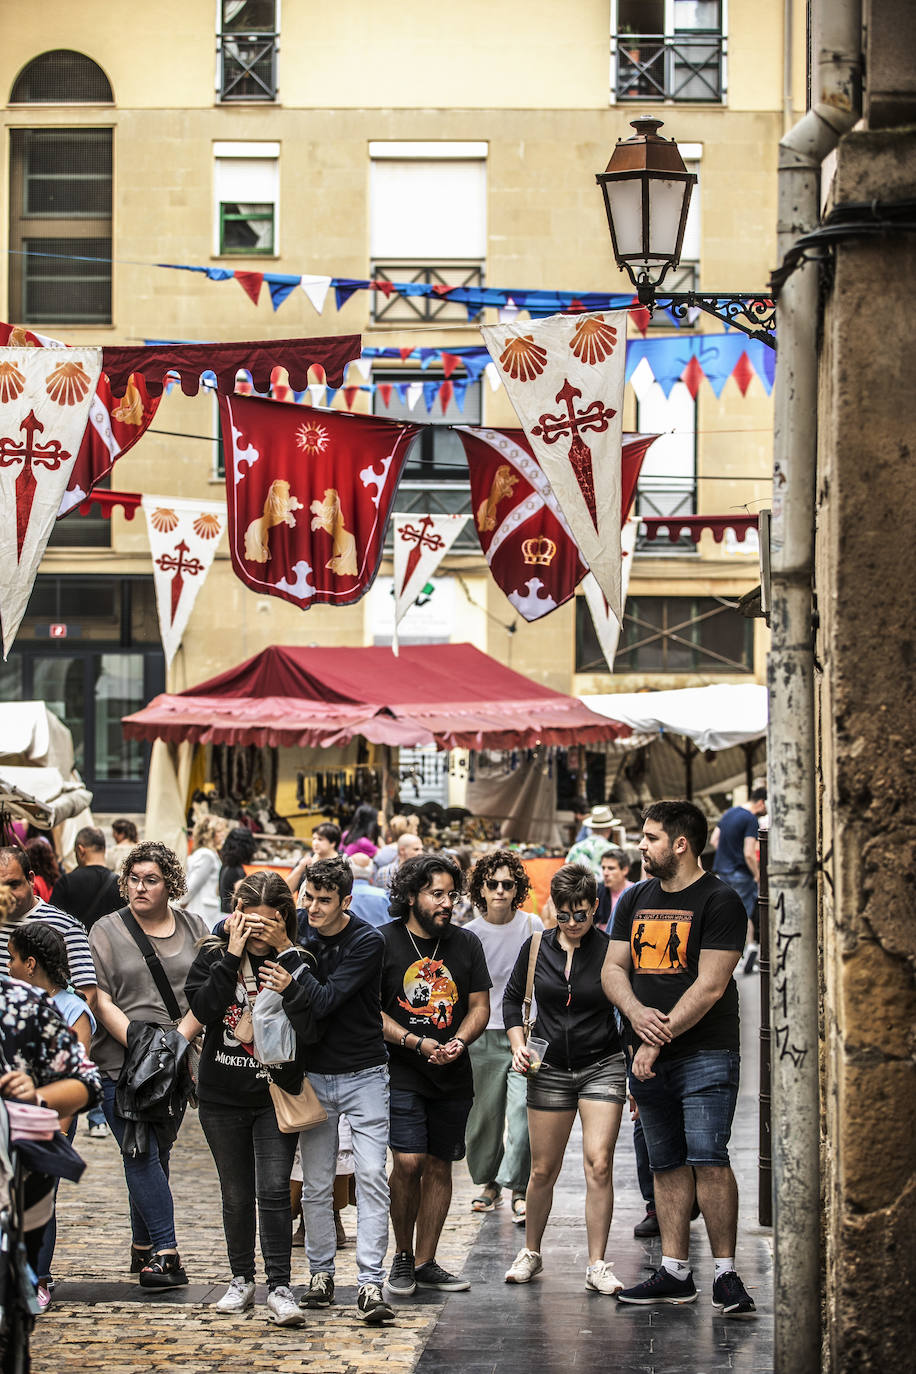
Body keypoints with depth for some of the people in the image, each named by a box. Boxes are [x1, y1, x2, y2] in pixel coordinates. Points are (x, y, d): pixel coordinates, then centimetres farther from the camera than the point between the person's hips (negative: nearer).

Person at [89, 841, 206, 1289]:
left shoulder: (193, 928, 10)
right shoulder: (107, 931, 3)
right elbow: (100, 1000, -4)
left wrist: (178, 1038, -10)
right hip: (120, 1063, -3)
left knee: (157, 1155, 8)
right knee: (141, 1155, -12)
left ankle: (143, 1248, 18)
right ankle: (166, 1252, -15)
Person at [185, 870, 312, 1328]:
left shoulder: (294, 962, -3)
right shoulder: (214, 953, -1)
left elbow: (306, 1021, -17)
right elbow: (203, 1007, -15)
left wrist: (283, 957, -19)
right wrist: (233, 956, -18)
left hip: (275, 1093, -2)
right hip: (222, 1096, 2)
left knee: (273, 1190, -11)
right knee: (236, 1194, 11)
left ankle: (279, 1288, -8)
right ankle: (241, 1279, 25)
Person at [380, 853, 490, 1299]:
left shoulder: (466, 944, 8)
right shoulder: (383, 941, -5)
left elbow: (479, 1006, 10)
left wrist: (459, 1041, -10)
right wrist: (417, 1043, -17)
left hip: (453, 1075, 4)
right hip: (401, 1073, -4)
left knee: (439, 1166, 6)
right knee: (408, 1161, -15)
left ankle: (426, 1262, 16)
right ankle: (402, 1255, 4)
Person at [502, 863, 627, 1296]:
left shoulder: (611, 951, -6)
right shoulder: (536, 948, 1)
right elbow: (512, 999, 14)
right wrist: (518, 1046, -1)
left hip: (602, 1066, -2)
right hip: (550, 1070, 2)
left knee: (599, 1164, -13)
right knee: (543, 1171, 7)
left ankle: (597, 1266, -6)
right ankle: (530, 1252, 28)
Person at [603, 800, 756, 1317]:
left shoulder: (720, 901, -6)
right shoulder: (636, 900, 15)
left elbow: (710, 985, -13)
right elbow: (614, 969, 12)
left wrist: (659, 1038, -15)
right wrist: (637, 1012, -9)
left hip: (706, 1052, -6)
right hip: (649, 1054, 7)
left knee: (708, 1159, -14)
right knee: (667, 1164, 9)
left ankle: (727, 1275, -9)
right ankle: (675, 1274, 14)